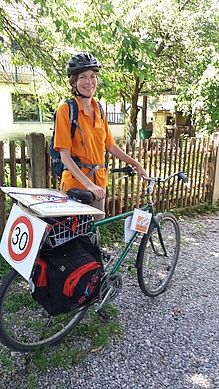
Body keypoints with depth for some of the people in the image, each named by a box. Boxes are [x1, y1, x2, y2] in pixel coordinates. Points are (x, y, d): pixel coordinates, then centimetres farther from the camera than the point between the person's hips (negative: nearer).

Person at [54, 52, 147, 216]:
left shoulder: (99, 110, 9)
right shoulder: (66, 109, -10)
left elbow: (110, 146, 16)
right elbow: (65, 156, -15)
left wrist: (136, 164, 13)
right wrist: (88, 184, -24)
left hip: (98, 182, 6)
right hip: (76, 182, -6)